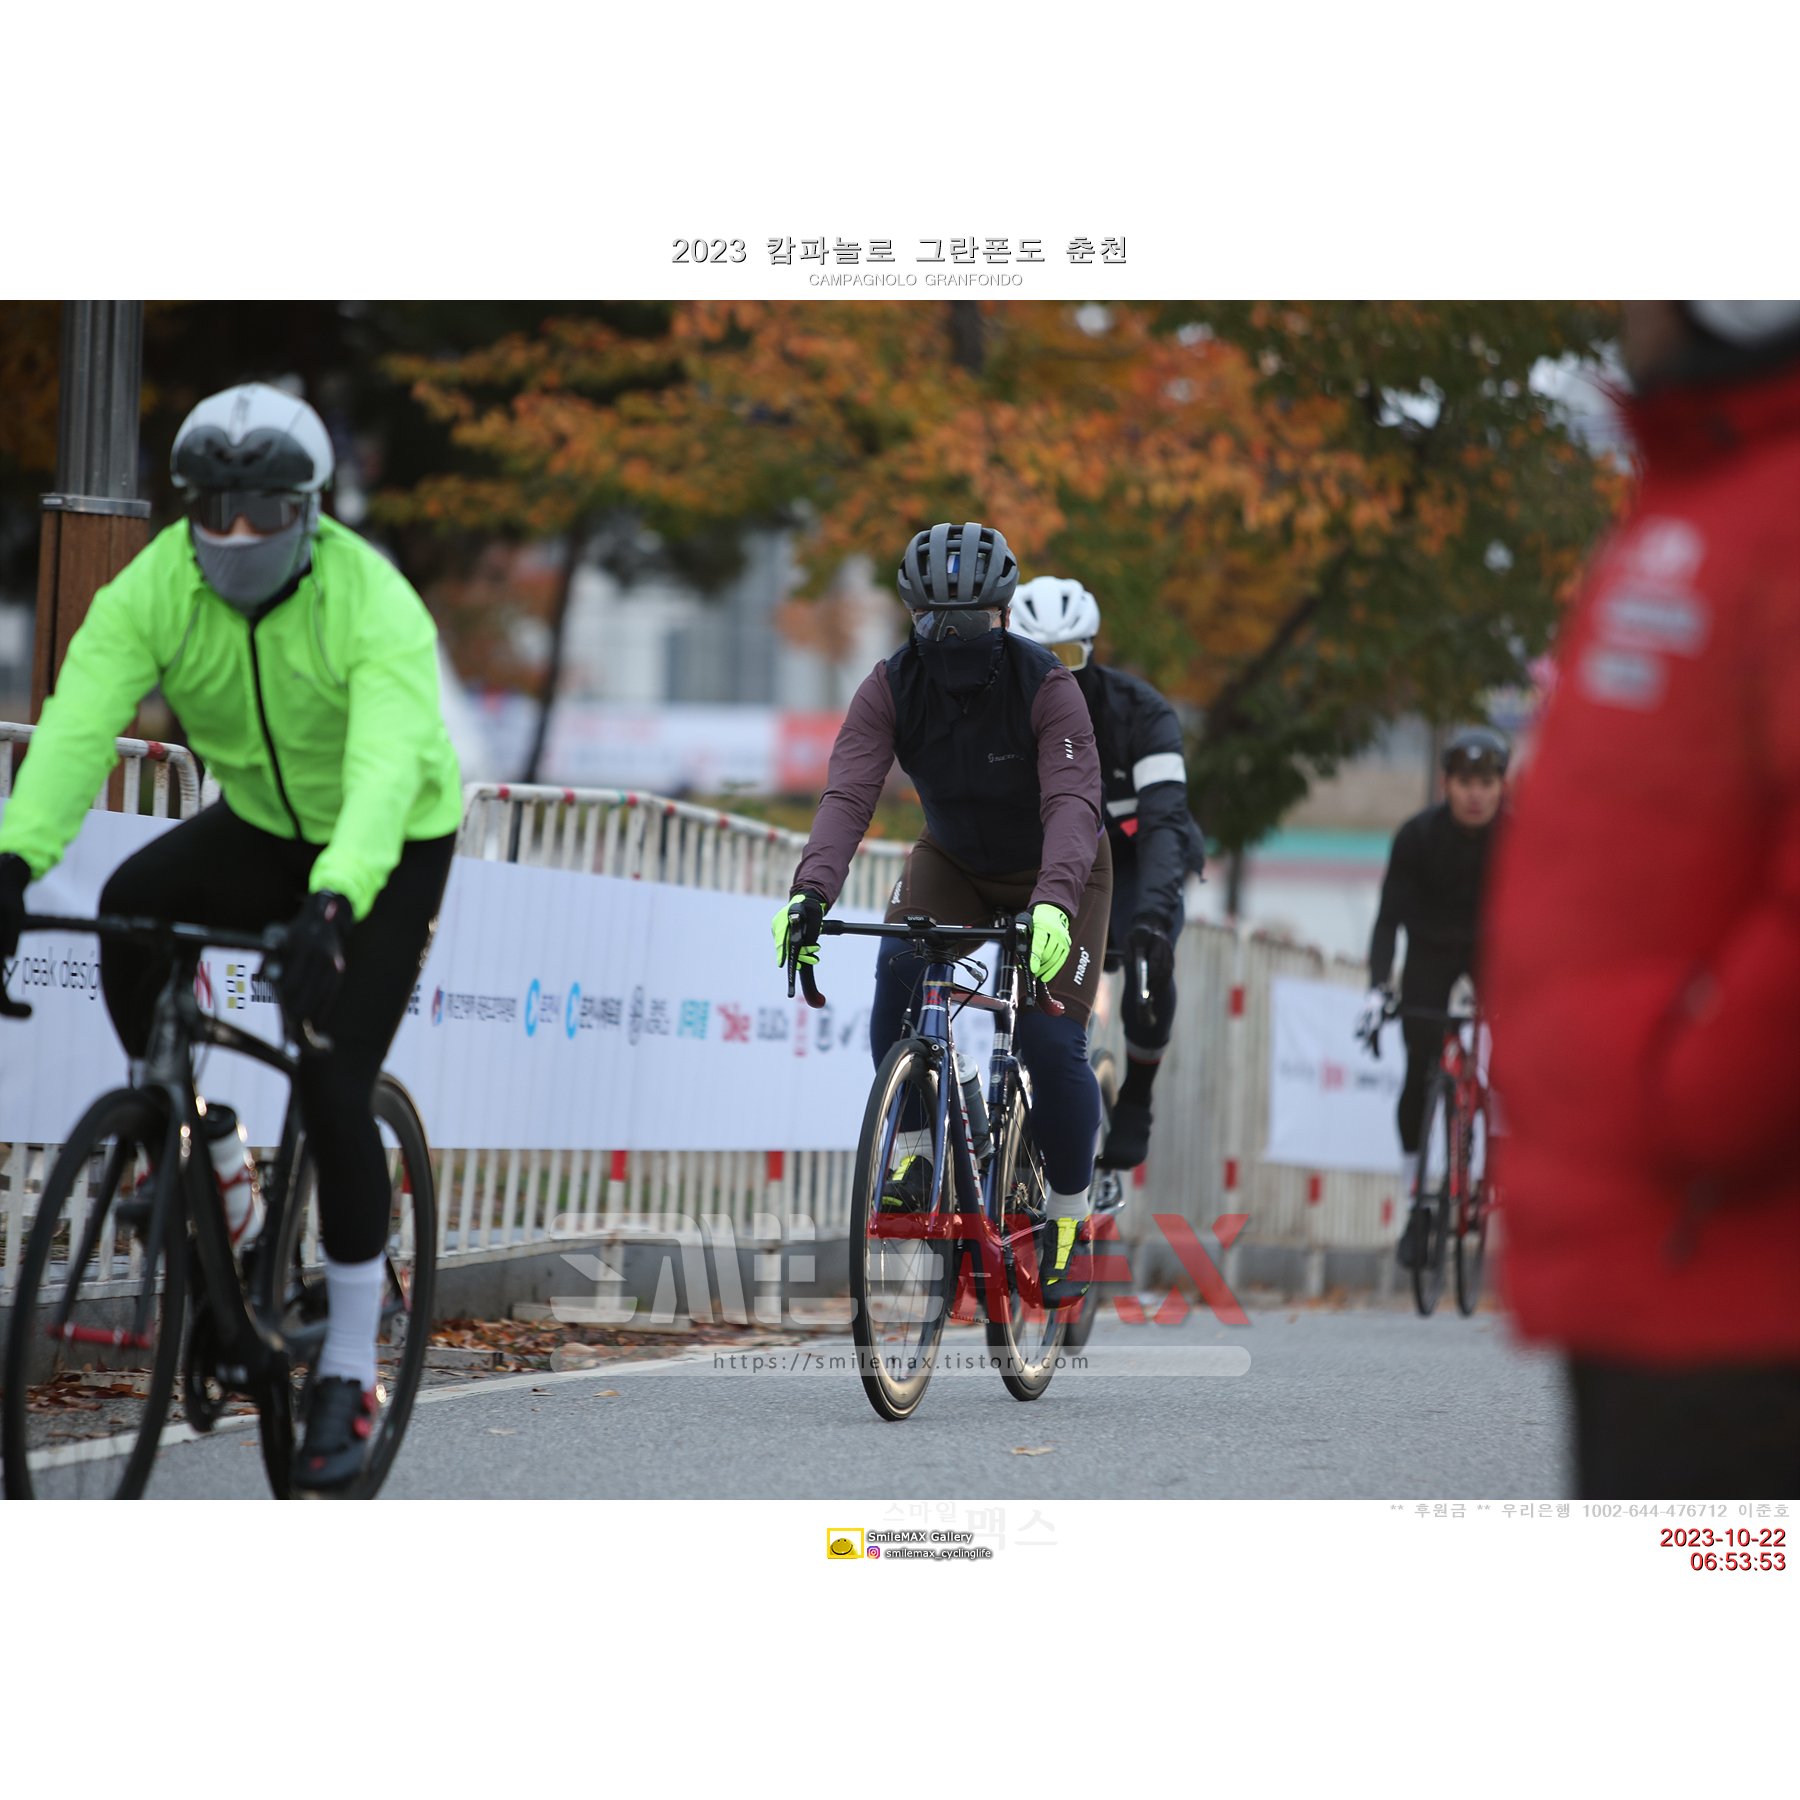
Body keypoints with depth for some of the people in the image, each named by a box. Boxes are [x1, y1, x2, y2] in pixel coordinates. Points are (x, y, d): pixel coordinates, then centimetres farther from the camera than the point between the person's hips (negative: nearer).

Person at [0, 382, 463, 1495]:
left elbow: (385, 768, -44)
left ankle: (350, 1371, 1)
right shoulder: (155, 589, -20)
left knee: (334, 1090, -14)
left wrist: (333, 905, -60)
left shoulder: (373, 605, -31)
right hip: (261, 825, 4)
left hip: (393, 847, -4)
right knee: (130, 909, -27)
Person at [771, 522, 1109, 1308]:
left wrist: (1055, 902, -61)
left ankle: (1068, 1221, 6)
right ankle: (914, 1152, -14)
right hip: (953, 861, 2)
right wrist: (811, 892, -51)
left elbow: (1072, 803, -43)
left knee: (1052, 1044, -15)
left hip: (1054, 876, -2)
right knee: (899, 971, -28)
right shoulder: (891, 687, -23)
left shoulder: (1046, 688, -30)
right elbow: (848, 793, -34)